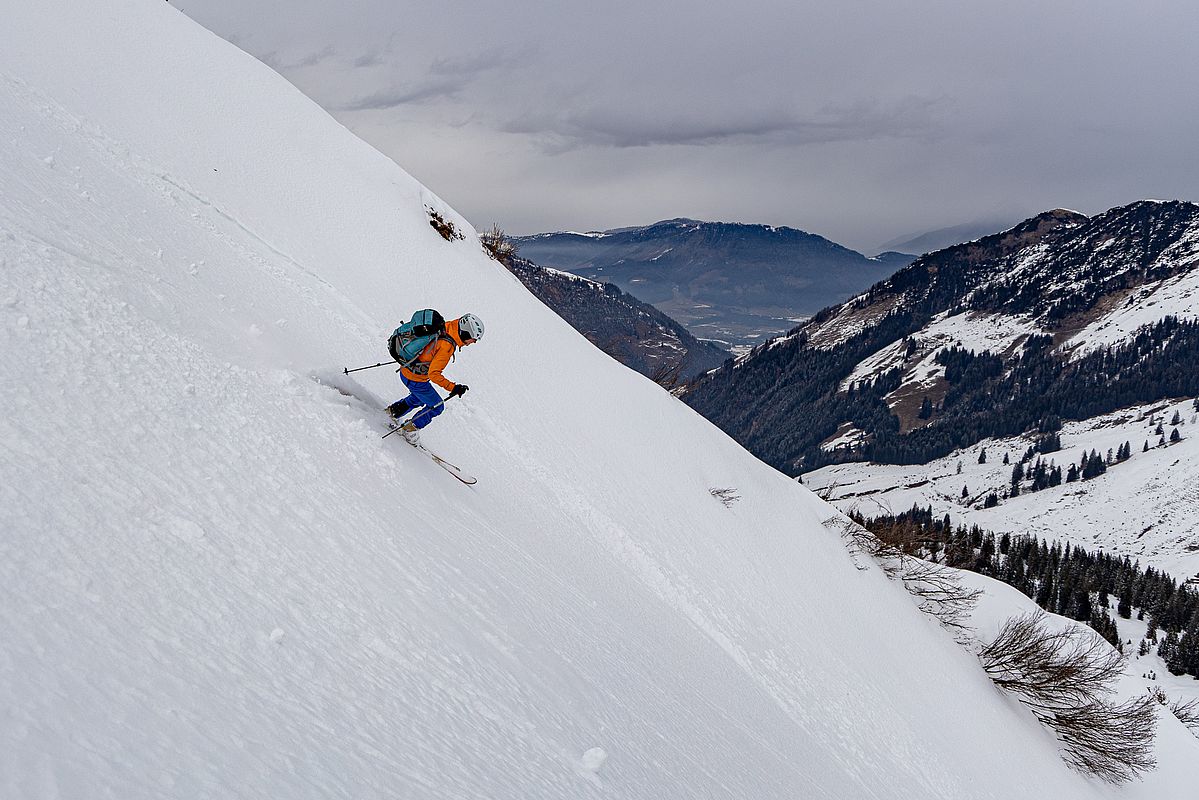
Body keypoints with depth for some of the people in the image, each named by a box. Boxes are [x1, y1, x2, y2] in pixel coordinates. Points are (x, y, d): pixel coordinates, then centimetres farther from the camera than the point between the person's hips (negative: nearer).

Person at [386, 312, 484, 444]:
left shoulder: (445, 327, -6)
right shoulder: (447, 346, -32)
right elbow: (433, 374, -32)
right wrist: (453, 388, -32)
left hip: (406, 370, 9)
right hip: (415, 379, -9)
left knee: (419, 398, 34)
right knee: (437, 407, 11)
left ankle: (391, 412, 44)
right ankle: (409, 430, 21)